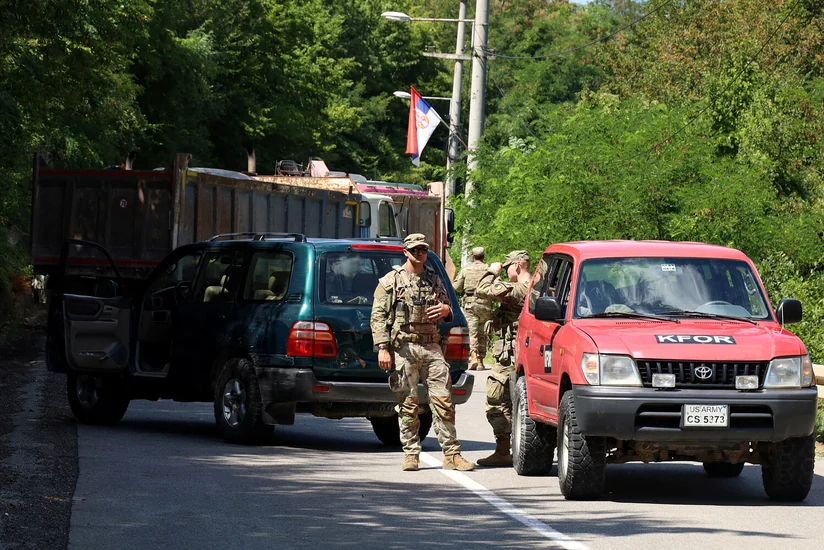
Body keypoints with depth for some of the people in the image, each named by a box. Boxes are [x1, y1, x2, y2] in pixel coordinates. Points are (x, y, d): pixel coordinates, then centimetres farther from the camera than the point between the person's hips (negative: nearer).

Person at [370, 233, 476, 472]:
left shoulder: (434, 279, 16)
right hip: (404, 347, -3)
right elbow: (378, 317, 1)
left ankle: (452, 454, -2)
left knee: (443, 401, -3)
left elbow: (446, 306, 27)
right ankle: (411, 454, 6)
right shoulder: (391, 281, 5)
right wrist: (383, 348, -9)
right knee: (408, 403, -1)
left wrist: (446, 310, 0)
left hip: (432, 347, 3)